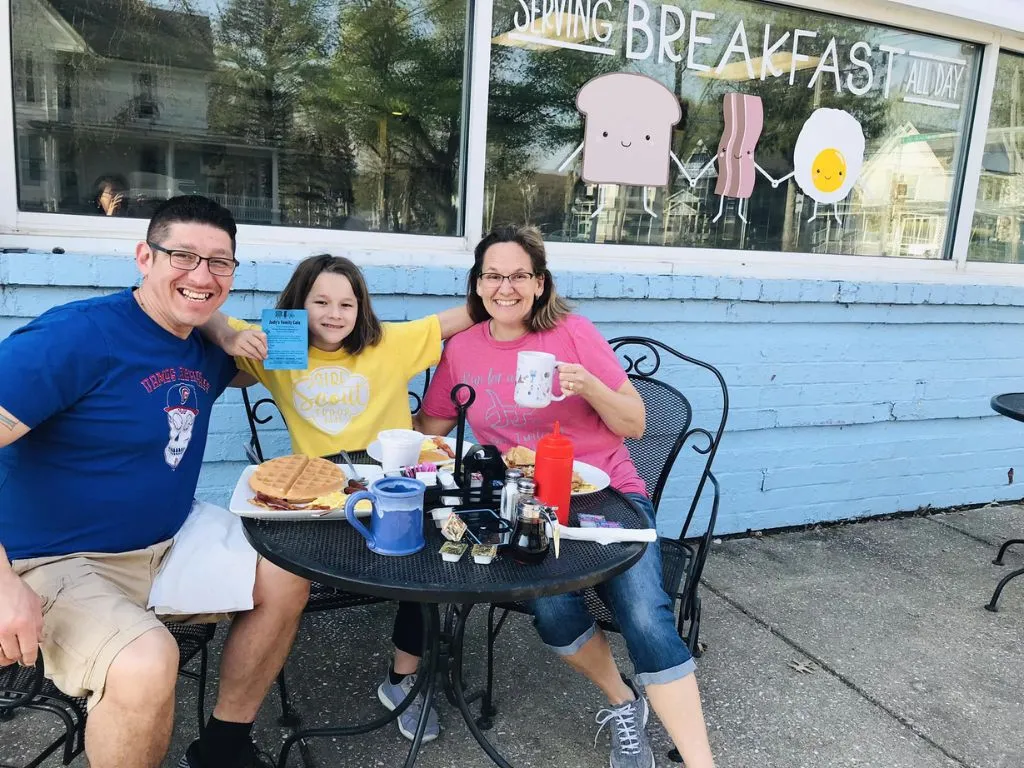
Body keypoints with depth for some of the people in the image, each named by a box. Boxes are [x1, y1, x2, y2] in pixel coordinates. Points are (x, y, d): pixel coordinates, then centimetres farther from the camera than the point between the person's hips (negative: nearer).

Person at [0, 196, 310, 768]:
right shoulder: (76, 336, -21)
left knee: (286, 580, 3)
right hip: (59, 565, -7)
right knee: (147, 662, -32)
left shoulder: (208, 350, 4)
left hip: (169, 547, 8)